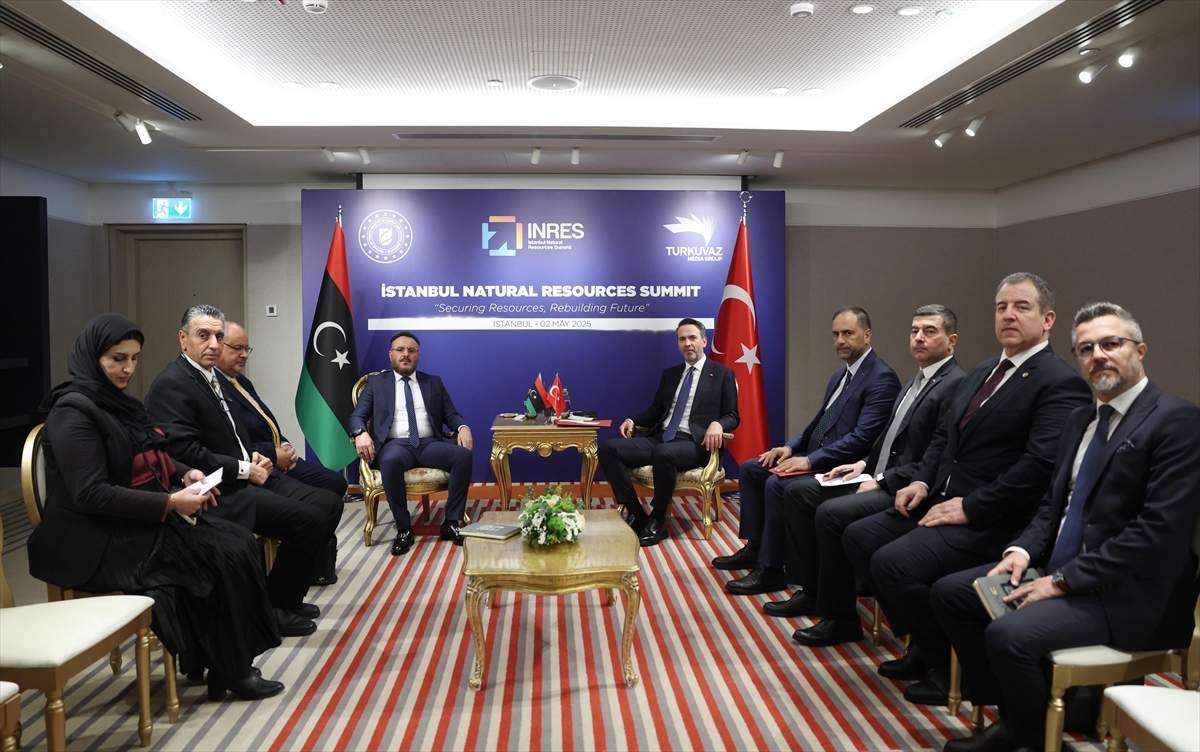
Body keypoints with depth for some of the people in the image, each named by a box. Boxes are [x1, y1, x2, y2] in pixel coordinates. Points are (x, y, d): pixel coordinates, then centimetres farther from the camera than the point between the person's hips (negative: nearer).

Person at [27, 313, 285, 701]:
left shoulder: (117, 401, 11)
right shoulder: (74, 411, -15)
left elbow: (151, 459, 23)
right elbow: (91, 494, -23)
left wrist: (185, 473, 2)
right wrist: (169, 503, -24)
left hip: (147, 519, 8)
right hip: (103, 538, -8)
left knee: (239, 542, -11)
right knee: (226, 556, -18)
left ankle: (213, 661, -2)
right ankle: (229, 668, -2)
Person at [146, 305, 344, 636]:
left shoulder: (212, 377, 15)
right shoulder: (171, 385, -14)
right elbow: (185, 453, -22)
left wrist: (255, 459, 4)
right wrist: (244, 470, -16)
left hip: (241, 478, 10)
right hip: (216, 492, -10)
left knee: (329, 503, 0)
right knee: (310, 519, -21)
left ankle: (289, 597, 11)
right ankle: (272, 608, -2)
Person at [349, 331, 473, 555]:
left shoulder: (434, 382, 21)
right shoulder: (376, 383, 16)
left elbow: (451, 415, 15)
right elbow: (357, 416, 8)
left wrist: (463, 427, -10)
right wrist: (361, 433, -16)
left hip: (428, 444, 2)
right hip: (395, 444, -2)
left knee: (463, 455, -28)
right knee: (391, 461, -39)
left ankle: (451, 523, -18)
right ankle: (404, 529, -24)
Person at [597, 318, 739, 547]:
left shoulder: (722, 374, 7)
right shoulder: (670, 374, 21)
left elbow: (732, 416, 3)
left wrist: (717, 424, -21)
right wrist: (632, 420, 2)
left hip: (694, 443, -6)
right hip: (660, 438, 6)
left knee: (664, 453, -41)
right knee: (608, 448, -18)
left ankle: (657, 522, -20)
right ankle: (636, 515, -16)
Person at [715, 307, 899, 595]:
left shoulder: (881, 379, -15)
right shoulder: (840, 374, 16)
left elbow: (862, 437, -23)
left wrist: (810, 460, -24)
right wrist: (791, 447, 3)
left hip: (843, 467, -10)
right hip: (816, 456, 10)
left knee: (777, 484, -27)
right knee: (750, 468, 5)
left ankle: (771, 569, -15)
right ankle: (754, 547, 11)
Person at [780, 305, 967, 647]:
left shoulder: (955, 385, -15)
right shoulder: (917, 380, 16)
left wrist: (882, 482, -19)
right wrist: (865, 464, 6)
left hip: (906, 490, -10)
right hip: (881, 476, 10)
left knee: (831, 513, -27)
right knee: (799, 491, 5)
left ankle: (841, 618, -10)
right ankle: (811, 591, 12)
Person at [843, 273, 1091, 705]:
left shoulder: (1060, 384, -12)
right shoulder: (981, 373, 17)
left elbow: (1041, 464, -22)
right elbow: (943, 435, 21)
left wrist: (970, 507, -20)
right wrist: (922, 481, 2)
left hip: (991, 522, -9)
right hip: (942, 500, 9)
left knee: (893, 563, -24)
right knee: (858, 537, 1)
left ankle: (948, 666, 1)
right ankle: (923, 644, 15)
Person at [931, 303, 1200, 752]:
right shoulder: (1080, 420, 13)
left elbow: (1160, 533, -21)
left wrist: (1063, 581, -20)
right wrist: (1022, 551, -4)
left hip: (1127, 592, -9)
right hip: (1059, 567, 9)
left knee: (1009, 634, -27)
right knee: (949, 593, 1)